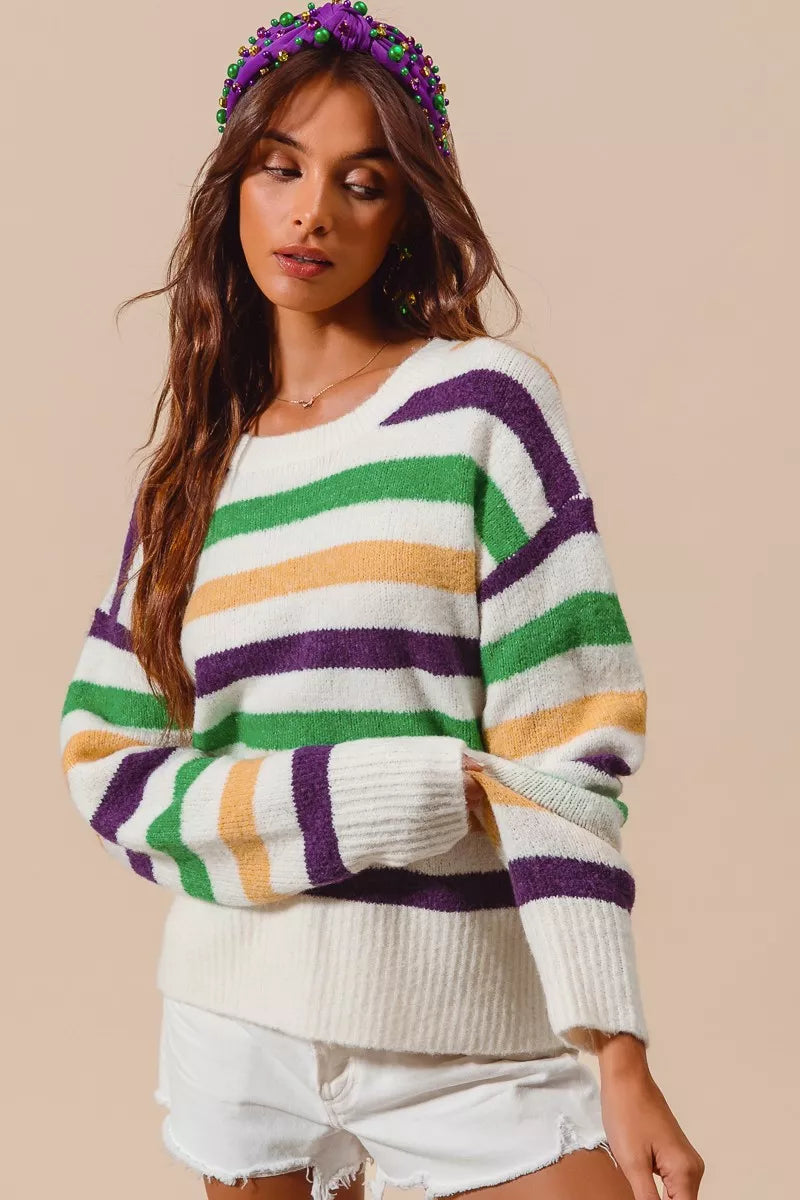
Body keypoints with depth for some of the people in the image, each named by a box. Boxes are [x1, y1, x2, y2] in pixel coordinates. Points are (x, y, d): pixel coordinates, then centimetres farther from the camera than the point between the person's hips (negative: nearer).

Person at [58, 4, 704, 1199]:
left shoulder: (484, 404, -5)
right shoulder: (193, 474, 7)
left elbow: (564, 757, -9)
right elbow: (106, 765, 1)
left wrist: (622, 1061, -15)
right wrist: (403, 797, -13)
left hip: (466, 1030, -3)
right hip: (234, 1019, 4)